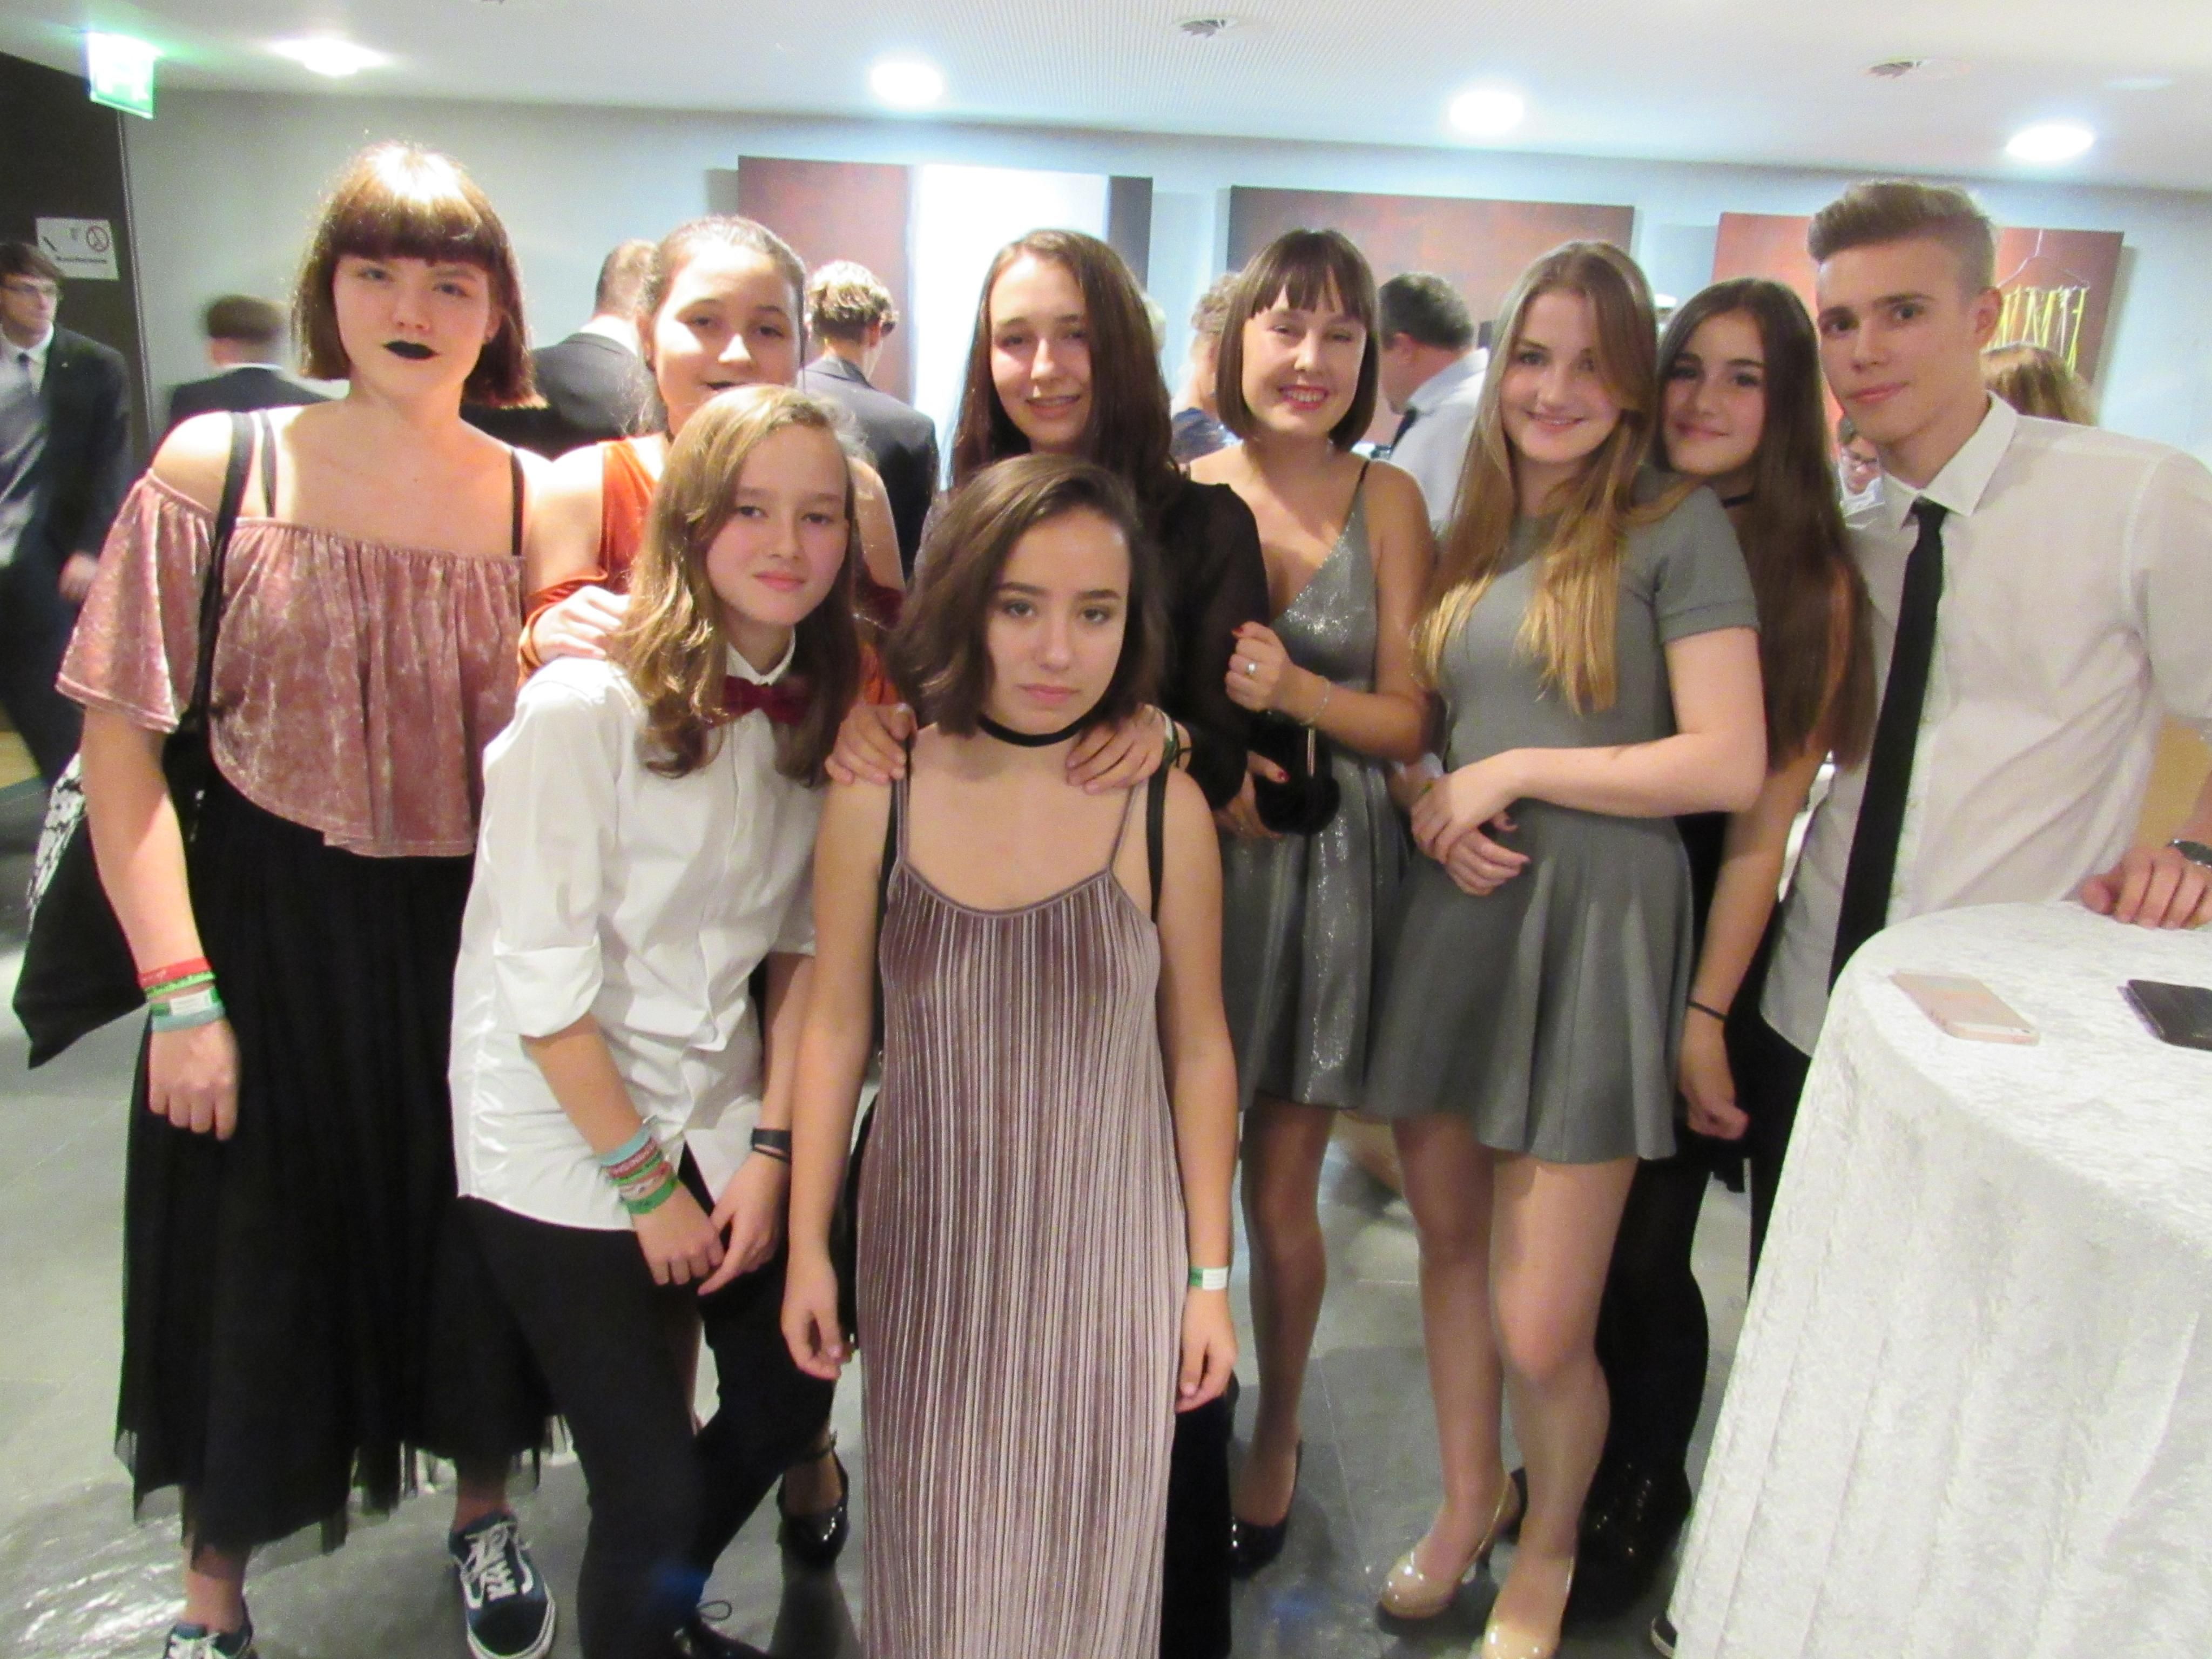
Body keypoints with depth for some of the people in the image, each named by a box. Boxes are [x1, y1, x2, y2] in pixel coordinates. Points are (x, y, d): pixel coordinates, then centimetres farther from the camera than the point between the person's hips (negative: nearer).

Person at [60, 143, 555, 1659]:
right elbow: (124, 736, -7)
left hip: (470, 937, 2)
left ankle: (485, 1514, 46)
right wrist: (180, 988, -12)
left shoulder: (539, 502, -1)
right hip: (270, 928, -1)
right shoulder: (219, 466, -6)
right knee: (254, 1267, 14)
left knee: (473, 1250, 16)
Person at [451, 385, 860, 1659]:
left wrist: (769, 1150, -4)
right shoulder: (587, 705, -20)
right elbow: (543, 982, -17)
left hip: (721, 1118, 6)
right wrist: (649, 1183, -11)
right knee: (652, 1485, -1)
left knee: (790, 1400, 14)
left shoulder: (817, 710, -1)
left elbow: (802, 944, 2)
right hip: (564, 1143, -6)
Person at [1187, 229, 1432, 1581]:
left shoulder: (1386, 500, -1)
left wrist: (1296, 689, -20)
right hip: (1185, 859, 1)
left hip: (1328, 871, -1)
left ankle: (1277, 1437, 34)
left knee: (1281, 1194, 9)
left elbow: (1407, 721, -2)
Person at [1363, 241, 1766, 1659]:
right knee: (1448, 1240, 15)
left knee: (1540, 1332, -2)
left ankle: (1549, 1542, 30)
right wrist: (1433, 811, -3)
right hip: (1453, 915, 5)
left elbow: (1729, 766, -11)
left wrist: (1513, 771, -10)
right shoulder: (1472, 531, 13)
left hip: (1596, 924, -5)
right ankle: (1468, 1497, 41)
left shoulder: (1679, 527, -3)